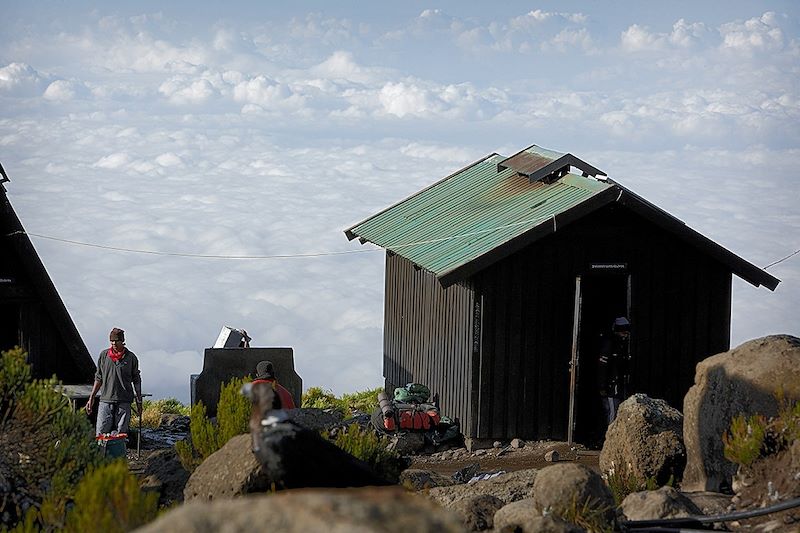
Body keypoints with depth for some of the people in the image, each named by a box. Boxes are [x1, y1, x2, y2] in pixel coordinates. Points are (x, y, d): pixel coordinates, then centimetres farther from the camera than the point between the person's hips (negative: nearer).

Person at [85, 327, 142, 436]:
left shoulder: (131, 357, 3)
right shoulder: (104, 355, 8)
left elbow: (136, 381, 10)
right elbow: (98, 378, 15)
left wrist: (139, 401, 8)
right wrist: (91, 398, 13)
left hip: (124, 402, -1)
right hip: (105, 400, 1)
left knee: (120, 434, -3)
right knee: (101, 433, -5)